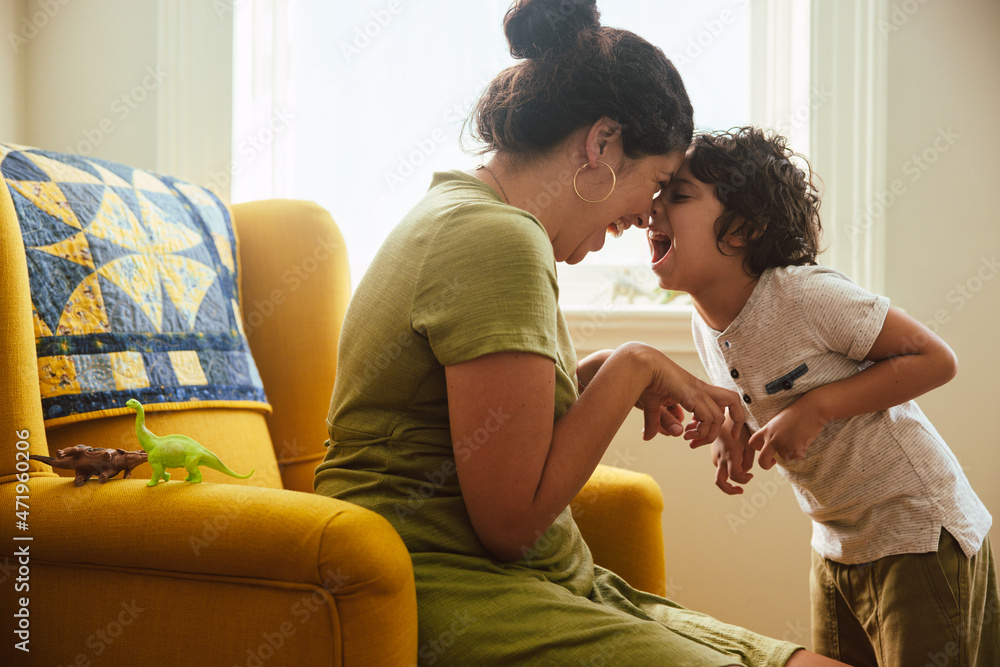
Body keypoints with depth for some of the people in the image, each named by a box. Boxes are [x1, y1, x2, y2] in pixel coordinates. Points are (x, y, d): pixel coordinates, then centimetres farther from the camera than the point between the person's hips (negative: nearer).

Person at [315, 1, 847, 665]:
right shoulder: (497, 242, -17)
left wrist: (606, 374, 11)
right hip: (445, 589, -10)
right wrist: (631, 368, -9)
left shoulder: (460, 209, 16)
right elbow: (510, 522, -18)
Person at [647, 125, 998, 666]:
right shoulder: (706, 329, -2)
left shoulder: (805, 293, -24)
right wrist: (730, 432, -6)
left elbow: (935, 359, -19)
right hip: (836, 546, 8)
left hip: (921, 537, -7)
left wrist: (816, 407, -27)